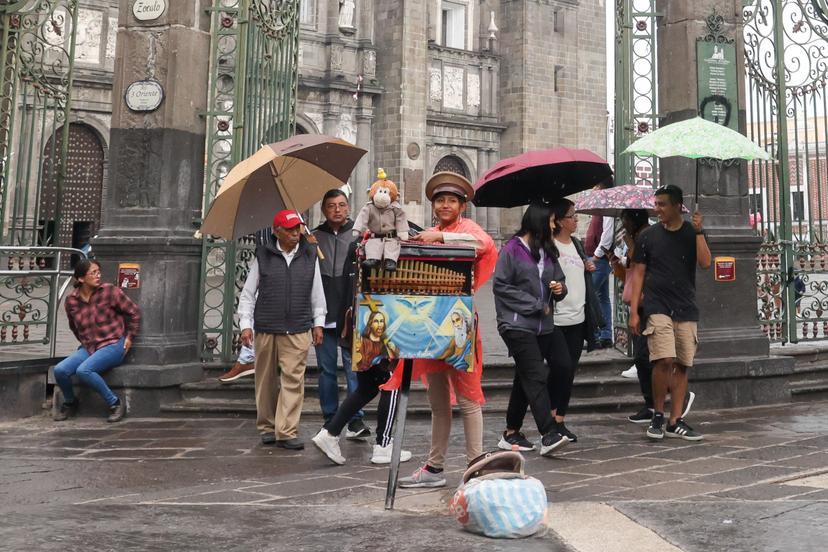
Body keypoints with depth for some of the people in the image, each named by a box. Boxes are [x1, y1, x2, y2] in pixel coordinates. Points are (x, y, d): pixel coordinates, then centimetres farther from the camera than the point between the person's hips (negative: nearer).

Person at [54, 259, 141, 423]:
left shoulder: (109, 291, -10)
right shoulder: (71, 300, 2)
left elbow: (134, 312, -1)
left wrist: (130, 337, 0)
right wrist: (85, 343, 18)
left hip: (113, 344, -5)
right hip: (88, 347, 5)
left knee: (83, 370, -29)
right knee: (60, 370, -15)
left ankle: (115, 403, -12)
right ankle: (69, 403, 15)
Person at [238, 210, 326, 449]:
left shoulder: (310, 255, 8)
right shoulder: (263, 256, 4)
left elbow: (317, 293, 14)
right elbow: (247, 293, 7)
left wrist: (318, 323, 11)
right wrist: (246, 325, 1)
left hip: (298, 331, 0)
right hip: (266, 330, 0)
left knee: (293, 380, -6)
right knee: (266, 380, 8)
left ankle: (287, 432, -1)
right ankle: (267, 427, 24)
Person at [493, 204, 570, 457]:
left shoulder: (548, 251, 16)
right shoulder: (512, 249, -6)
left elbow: (558, 281, 23)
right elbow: (501, 286, -10)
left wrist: (560, 288, -3)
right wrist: (535, 305, -11)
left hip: (543, 326, 7)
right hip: (517, 324, -7)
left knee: (525, 379, 12)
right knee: (536, 377, -14)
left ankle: (511, 433, 21)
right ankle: (549, 435, -15)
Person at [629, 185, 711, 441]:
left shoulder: (693, 233, 8)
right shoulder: (648, 236, 4)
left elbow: (705, 262, -7)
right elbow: (638, 273, 4)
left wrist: (698, 230, -11)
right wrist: (634, 311, -2)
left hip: (686, 310, 2)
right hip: (657, 307, -2)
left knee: (682, 365, 3)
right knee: (664, 360, -16)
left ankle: (675, 422, 13)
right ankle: (657, 416, 1)